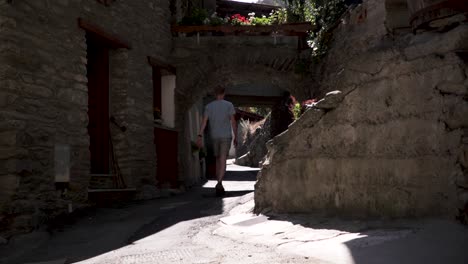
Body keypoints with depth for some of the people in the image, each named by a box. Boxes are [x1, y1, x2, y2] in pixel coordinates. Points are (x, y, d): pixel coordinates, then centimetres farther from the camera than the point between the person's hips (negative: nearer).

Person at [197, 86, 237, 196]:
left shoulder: (209, 106, 4)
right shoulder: (229, 105, -2)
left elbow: (204, 121, -5)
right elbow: (233, 122, -5)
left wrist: (200, 136, -10)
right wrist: (236, 137, 2)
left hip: (214, 137, 3)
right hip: (226, 136, -3)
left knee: (218, 160, 17)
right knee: (223, 161, -8)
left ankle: (219, 185, 19)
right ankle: (219, 183, -28)